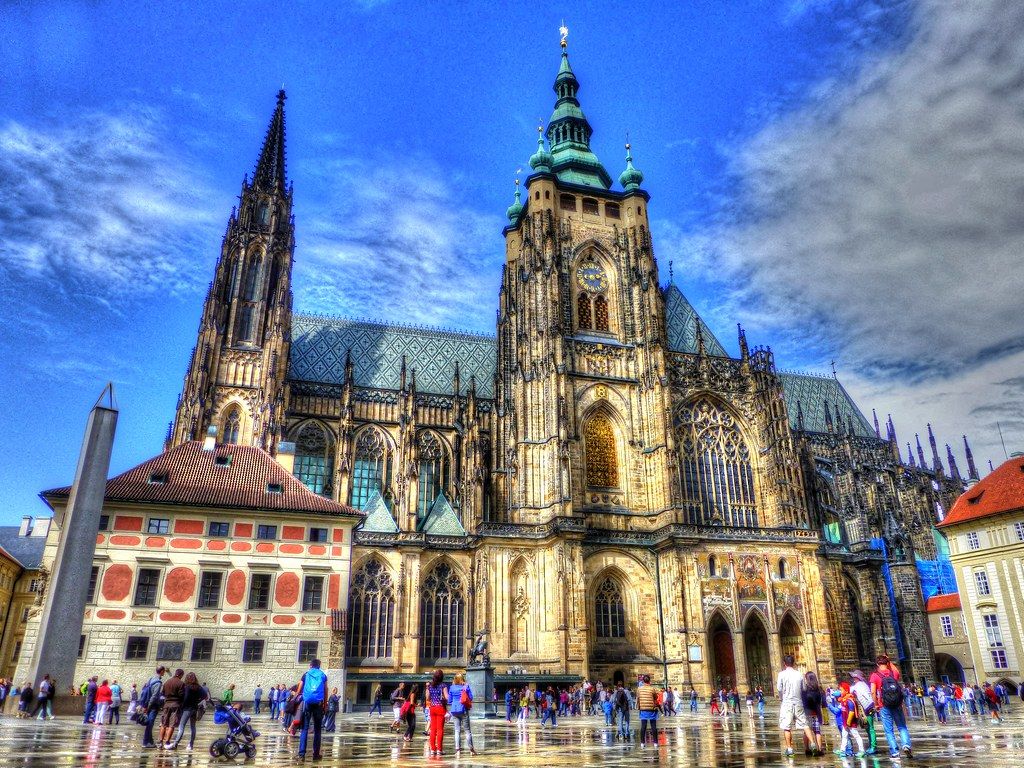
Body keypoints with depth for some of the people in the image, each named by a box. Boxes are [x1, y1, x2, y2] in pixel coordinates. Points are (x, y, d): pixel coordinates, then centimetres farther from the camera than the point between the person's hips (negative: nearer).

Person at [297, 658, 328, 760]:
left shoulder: (306, 674, 11)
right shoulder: (323, 675, 10)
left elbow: (299, 690, 10)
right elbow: (326, 691, 9)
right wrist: (325, 704, 14)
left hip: (307, 702, 0)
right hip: (318, 703, 0)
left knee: (305, 728, 2)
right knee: (317, 729, 5)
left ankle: (302, 752, -7)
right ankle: (316, 754, 3)